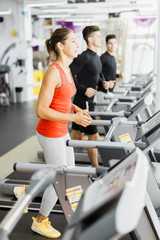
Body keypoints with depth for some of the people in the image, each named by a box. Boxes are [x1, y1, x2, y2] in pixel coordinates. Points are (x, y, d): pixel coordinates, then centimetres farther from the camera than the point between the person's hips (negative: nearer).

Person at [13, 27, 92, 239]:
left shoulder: (66, 69, 7)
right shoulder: (53, 72, -22)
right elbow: (41, 110, -24)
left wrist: (76, 109, 3)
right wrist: (73, 118, -24)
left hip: (61, 132, 9)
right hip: (50, 134, -9)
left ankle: (25, 188, 37)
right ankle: (40, 222, 30)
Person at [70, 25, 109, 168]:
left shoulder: (96, 57, 14)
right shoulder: (84, 57, -17)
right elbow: (70, 74, -22)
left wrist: (102, 83, 7)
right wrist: (84, 89, -20)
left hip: (88, 101, 10)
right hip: (83, 102, -10)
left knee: (76, 134, 17)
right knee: (93, 136, -2)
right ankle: (95, 169, 11)